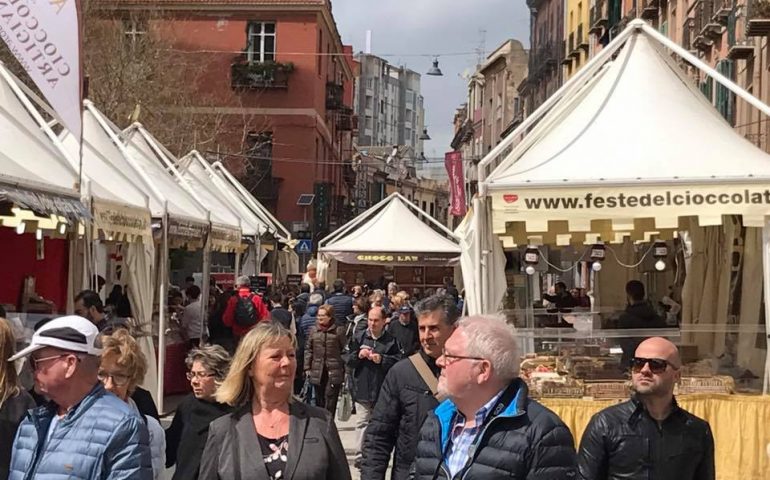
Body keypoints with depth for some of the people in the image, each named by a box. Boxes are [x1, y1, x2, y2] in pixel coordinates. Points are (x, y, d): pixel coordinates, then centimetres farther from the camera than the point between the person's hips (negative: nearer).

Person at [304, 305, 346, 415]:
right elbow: (308, 350, 9)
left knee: (330, 399, -7)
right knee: (319, 400, 11)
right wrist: (307, 367, 3)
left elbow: (345, 351, 0)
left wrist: (345, 369, -4)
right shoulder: (313, 331, 6)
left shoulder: (338, 332, -2)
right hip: (317, 372, 3)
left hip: (333, 372, -3)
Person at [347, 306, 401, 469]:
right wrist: (358, 355, -12)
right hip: (363, 389, 1)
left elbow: (398, 362, -7)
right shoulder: (359, 338, 6)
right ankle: (360, 455, 7)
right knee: (362, 422, 3)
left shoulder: (391, 341, -1)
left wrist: (382, 359, -18)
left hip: (383, 390, -1)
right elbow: (349, 361, 7)